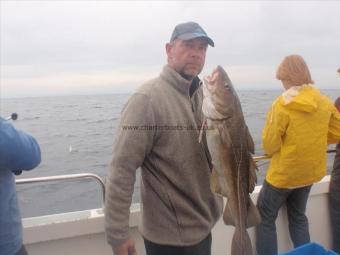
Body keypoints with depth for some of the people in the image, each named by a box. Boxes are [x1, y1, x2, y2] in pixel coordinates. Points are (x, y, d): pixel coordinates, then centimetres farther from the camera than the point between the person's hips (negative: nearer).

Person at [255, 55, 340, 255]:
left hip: (283, 173, -6)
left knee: (265, 218, 9)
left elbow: (270, 143, -17)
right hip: (310, 171, 6)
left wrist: (272, 152, 4)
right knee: (298, 217, 23)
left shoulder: (282, 104, -20)